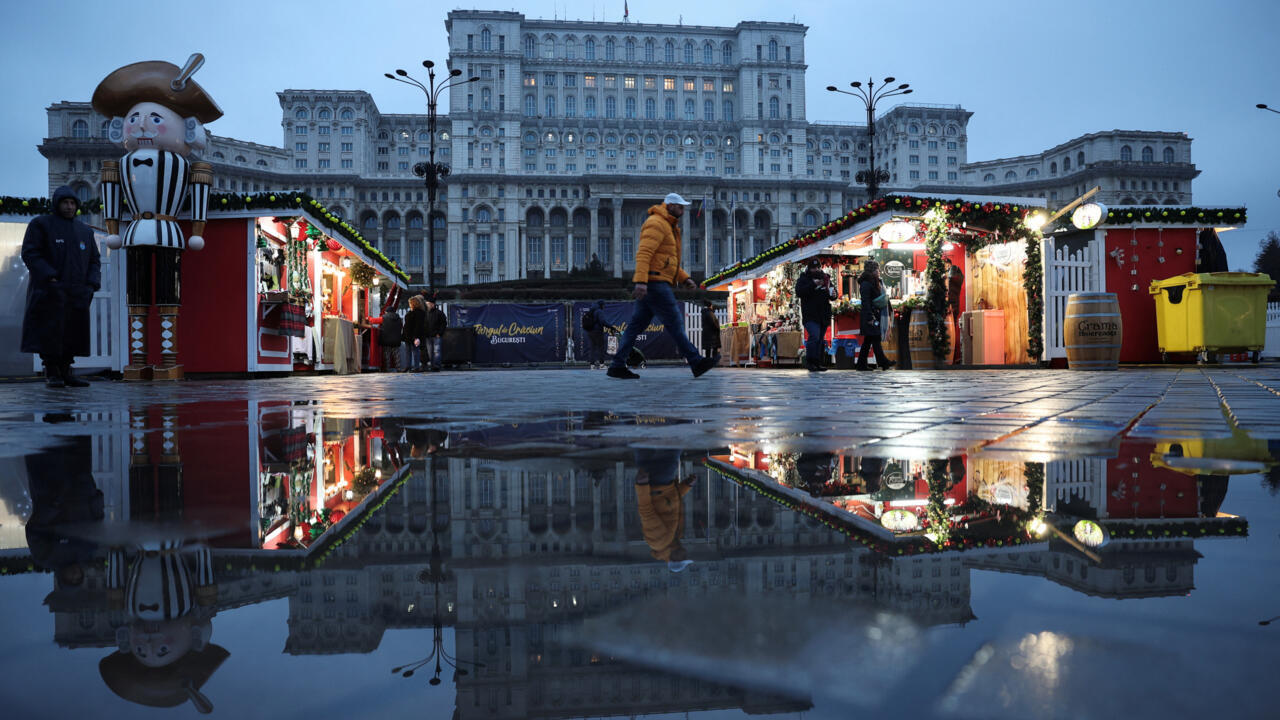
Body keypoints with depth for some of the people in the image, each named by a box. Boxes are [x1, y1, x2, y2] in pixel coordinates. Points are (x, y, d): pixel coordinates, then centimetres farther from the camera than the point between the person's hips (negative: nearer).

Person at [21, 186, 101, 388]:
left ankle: (65, 372, 9)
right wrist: (49, 276, -17)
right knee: (50, 331, -8)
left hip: (77, 293, 5)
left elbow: (94, 260, 18)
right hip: (50, 291, -5)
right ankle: (51, 373, -4)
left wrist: (92, 284, 2)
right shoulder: (41, 224, 4)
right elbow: (30, 253, -5)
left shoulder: (85, 231, 19)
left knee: (72, 332, 3)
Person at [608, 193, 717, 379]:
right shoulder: (656, 224, -9)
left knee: (636, 325, 7)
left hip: (651, 286, 10)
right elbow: (643, 253, -20)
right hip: (655, 282, -10)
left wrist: (685, 278, 16)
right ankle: (696, 363, -5)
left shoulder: (668, 227, 25)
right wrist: (641, 281, -30)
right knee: (675, 322, -8)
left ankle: (617, 366, 7)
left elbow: (669, 260, 29)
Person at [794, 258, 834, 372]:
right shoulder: (803, 279, 2)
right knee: (814, 336, -20)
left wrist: (832, 293, -1)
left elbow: (832, 294, 24)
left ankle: (817, 363, 11)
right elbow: (799, 292, -15)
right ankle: (809, 361, -11)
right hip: (810, 316, -5)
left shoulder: (825, 278, 17)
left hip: (824, 316, 6)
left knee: (819, 340, 7)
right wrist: (813, 284, -23)